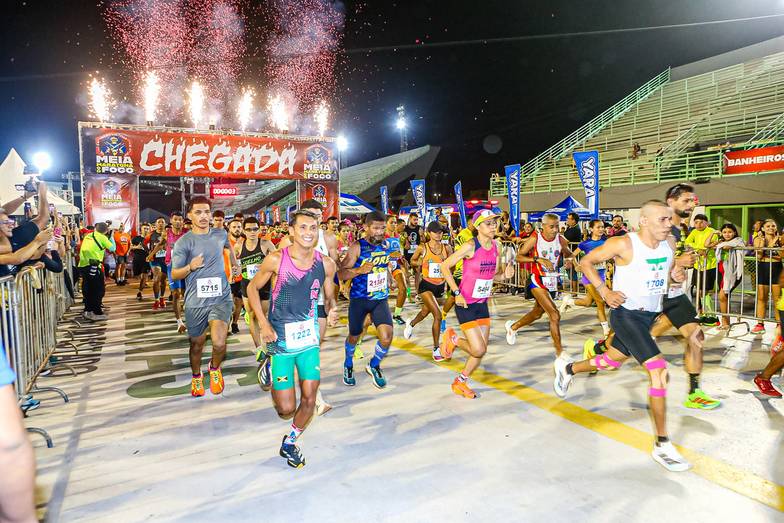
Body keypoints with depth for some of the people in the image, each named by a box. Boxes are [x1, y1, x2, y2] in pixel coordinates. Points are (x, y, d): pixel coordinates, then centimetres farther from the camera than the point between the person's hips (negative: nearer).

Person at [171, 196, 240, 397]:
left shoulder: (220, 234, 5)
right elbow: (174, 275, -4)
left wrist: (235, 263, 24)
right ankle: (196, 376, 44)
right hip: (195, 301, -1)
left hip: (221, 298, 1)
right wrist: (190, 267, -21)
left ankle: (215, 368, 16)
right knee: (197, 344, 15)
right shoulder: (183, 242, -6)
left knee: (219, 343, -18)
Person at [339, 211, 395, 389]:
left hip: (380, 299, 3)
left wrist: (388, 281, 19)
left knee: (387, 336, -12)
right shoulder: (357, 247, -14)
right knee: (354, 336, 14)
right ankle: (348, 365, 45)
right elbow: (341, 274, -16)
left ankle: (374, 366, 18)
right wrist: (359, 270, -30)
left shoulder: (386, 245, 2)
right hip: (359, 299, -3)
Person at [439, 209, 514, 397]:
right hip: (465, 304, -7)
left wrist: (505, 274, -8)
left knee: (481, 350, 9)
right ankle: (452, 339, 20)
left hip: (483, 304, 7)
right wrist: (456, 293, -17)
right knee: (479, 350, -10)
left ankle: (460, 382, 29)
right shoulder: (470, 246, -17)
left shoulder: (497, 247, 3)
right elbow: (445, 266, -13)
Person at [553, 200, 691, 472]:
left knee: (611, 361, 23)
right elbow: (586, 262, -9)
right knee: (659, 370, -18)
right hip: (626, 314, -8)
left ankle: (567, 369, 52)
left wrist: (676, 276, -6)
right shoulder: (624, 244, -18)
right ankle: (662, 445, -8)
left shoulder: (669, 244, 2)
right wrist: (605, 291, -18)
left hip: (649, 316, 8)